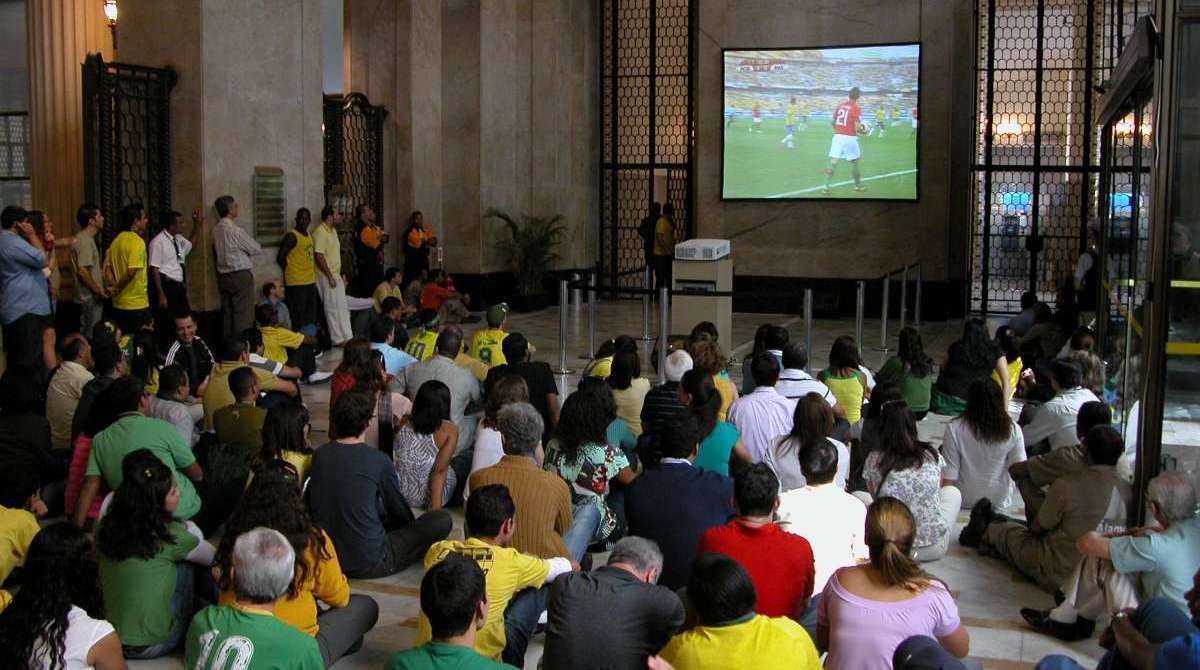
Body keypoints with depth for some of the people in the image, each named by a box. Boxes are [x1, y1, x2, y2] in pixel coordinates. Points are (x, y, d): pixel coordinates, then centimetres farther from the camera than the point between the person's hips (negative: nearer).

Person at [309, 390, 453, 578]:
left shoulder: (319, 455, 0)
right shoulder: (378, 460, -14)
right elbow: (399, 509, 2)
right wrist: (413, 525, 27)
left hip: (327, 558, 6)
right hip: (370, 565, -6)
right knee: (442, 520, -2)